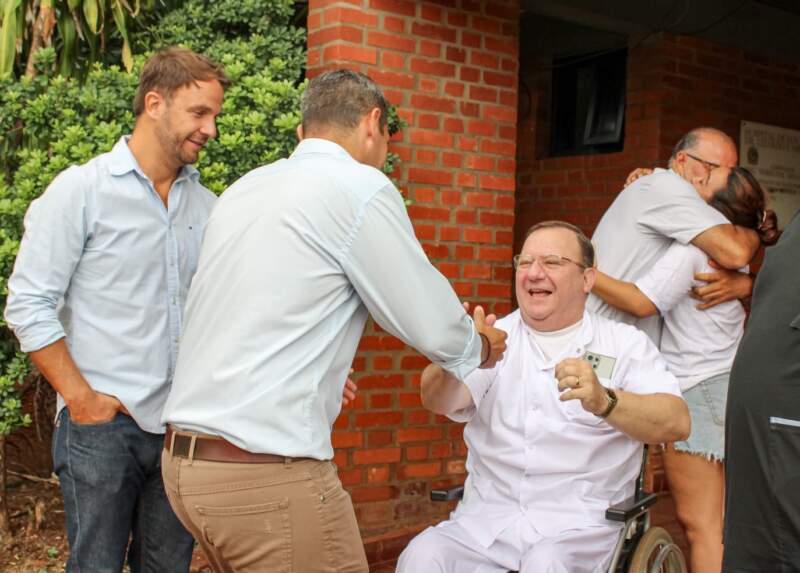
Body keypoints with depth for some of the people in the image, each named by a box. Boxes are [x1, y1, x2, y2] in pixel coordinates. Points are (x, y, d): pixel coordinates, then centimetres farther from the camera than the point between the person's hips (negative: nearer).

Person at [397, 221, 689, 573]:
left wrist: (605, 401, -29)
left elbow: (677, 423, -10)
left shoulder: (624, 343, 4)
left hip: (580, 522, -1)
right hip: (487, 517, 2)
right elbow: (438, 401, -8)